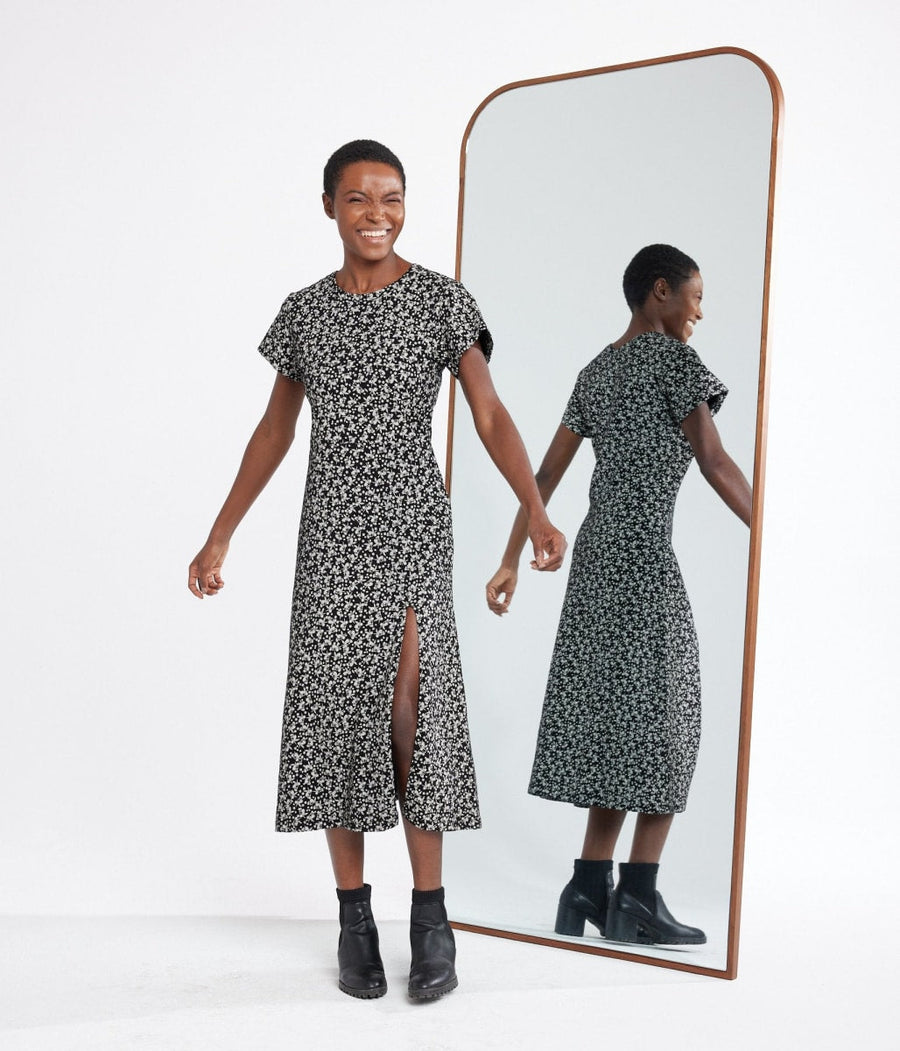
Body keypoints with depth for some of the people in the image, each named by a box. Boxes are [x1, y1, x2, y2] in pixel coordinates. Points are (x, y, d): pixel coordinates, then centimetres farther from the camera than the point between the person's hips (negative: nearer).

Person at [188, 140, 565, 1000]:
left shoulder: (441, 300, 0)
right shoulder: (304, 311, 10)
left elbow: (492, 418, -4)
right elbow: (274, 430, 16)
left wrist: (537, 515, -18)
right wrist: (219, 537, 14)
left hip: (413, 516, -3)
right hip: (331, 524, 3)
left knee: (409, 690, -17)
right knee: (334, 703, 1)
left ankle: (430, 913, -5)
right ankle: (354, 915, 10)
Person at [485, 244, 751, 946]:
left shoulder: (596, 371, 18)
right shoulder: (672, 356, -4)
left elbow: (546, 474, 16)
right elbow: (714, 462, -9)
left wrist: (512, 562, 17)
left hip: (594, 548, 8)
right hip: (644, 549, -7)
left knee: (610, 711, 9)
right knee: (662, 712, -3)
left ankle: (590, 889, 9)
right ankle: (638, 897, -3)